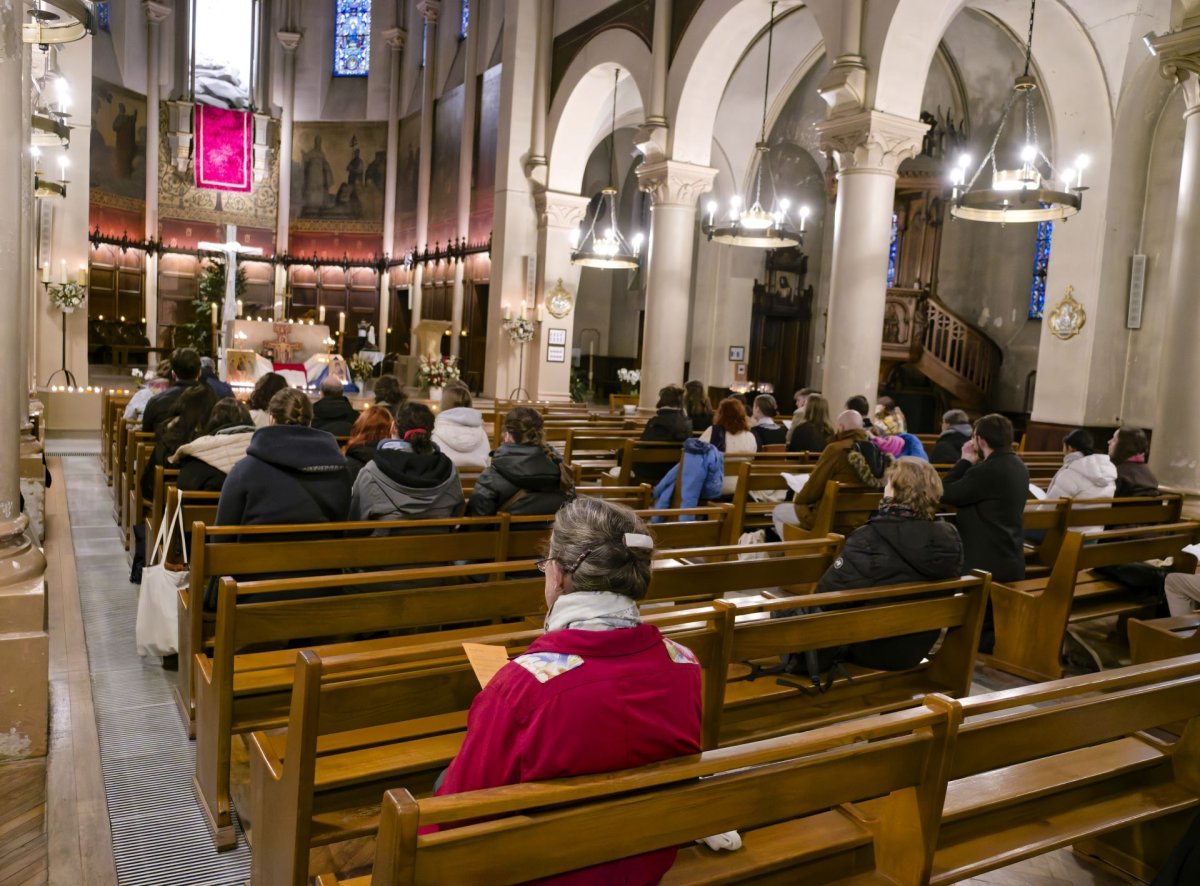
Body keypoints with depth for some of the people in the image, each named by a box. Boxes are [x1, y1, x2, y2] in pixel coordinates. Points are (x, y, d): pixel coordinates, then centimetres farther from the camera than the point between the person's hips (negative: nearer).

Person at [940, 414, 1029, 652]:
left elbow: (946, 493, -15)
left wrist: (966, 460, -5)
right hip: (1010, 561, 9)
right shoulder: (1018, 467, 8)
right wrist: (974, 463, 6)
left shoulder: (988, 470, -23)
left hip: (987, 563, -9)